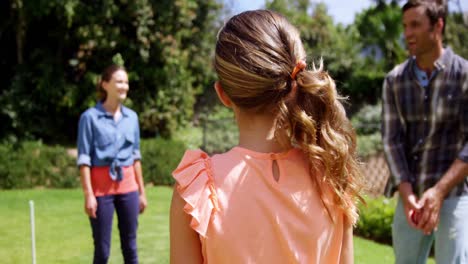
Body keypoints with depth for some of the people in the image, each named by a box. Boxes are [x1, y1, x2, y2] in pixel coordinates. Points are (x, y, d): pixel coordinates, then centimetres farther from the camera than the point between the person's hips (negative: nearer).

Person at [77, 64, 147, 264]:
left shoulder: (132, 117, 9)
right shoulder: (90, 117, -6)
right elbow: (84, 159, -8)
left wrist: (141, 191, 13)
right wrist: (88, 195, -14)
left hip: (128, 186, 4)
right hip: (101, 187, -4)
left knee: (130, 246, 9)